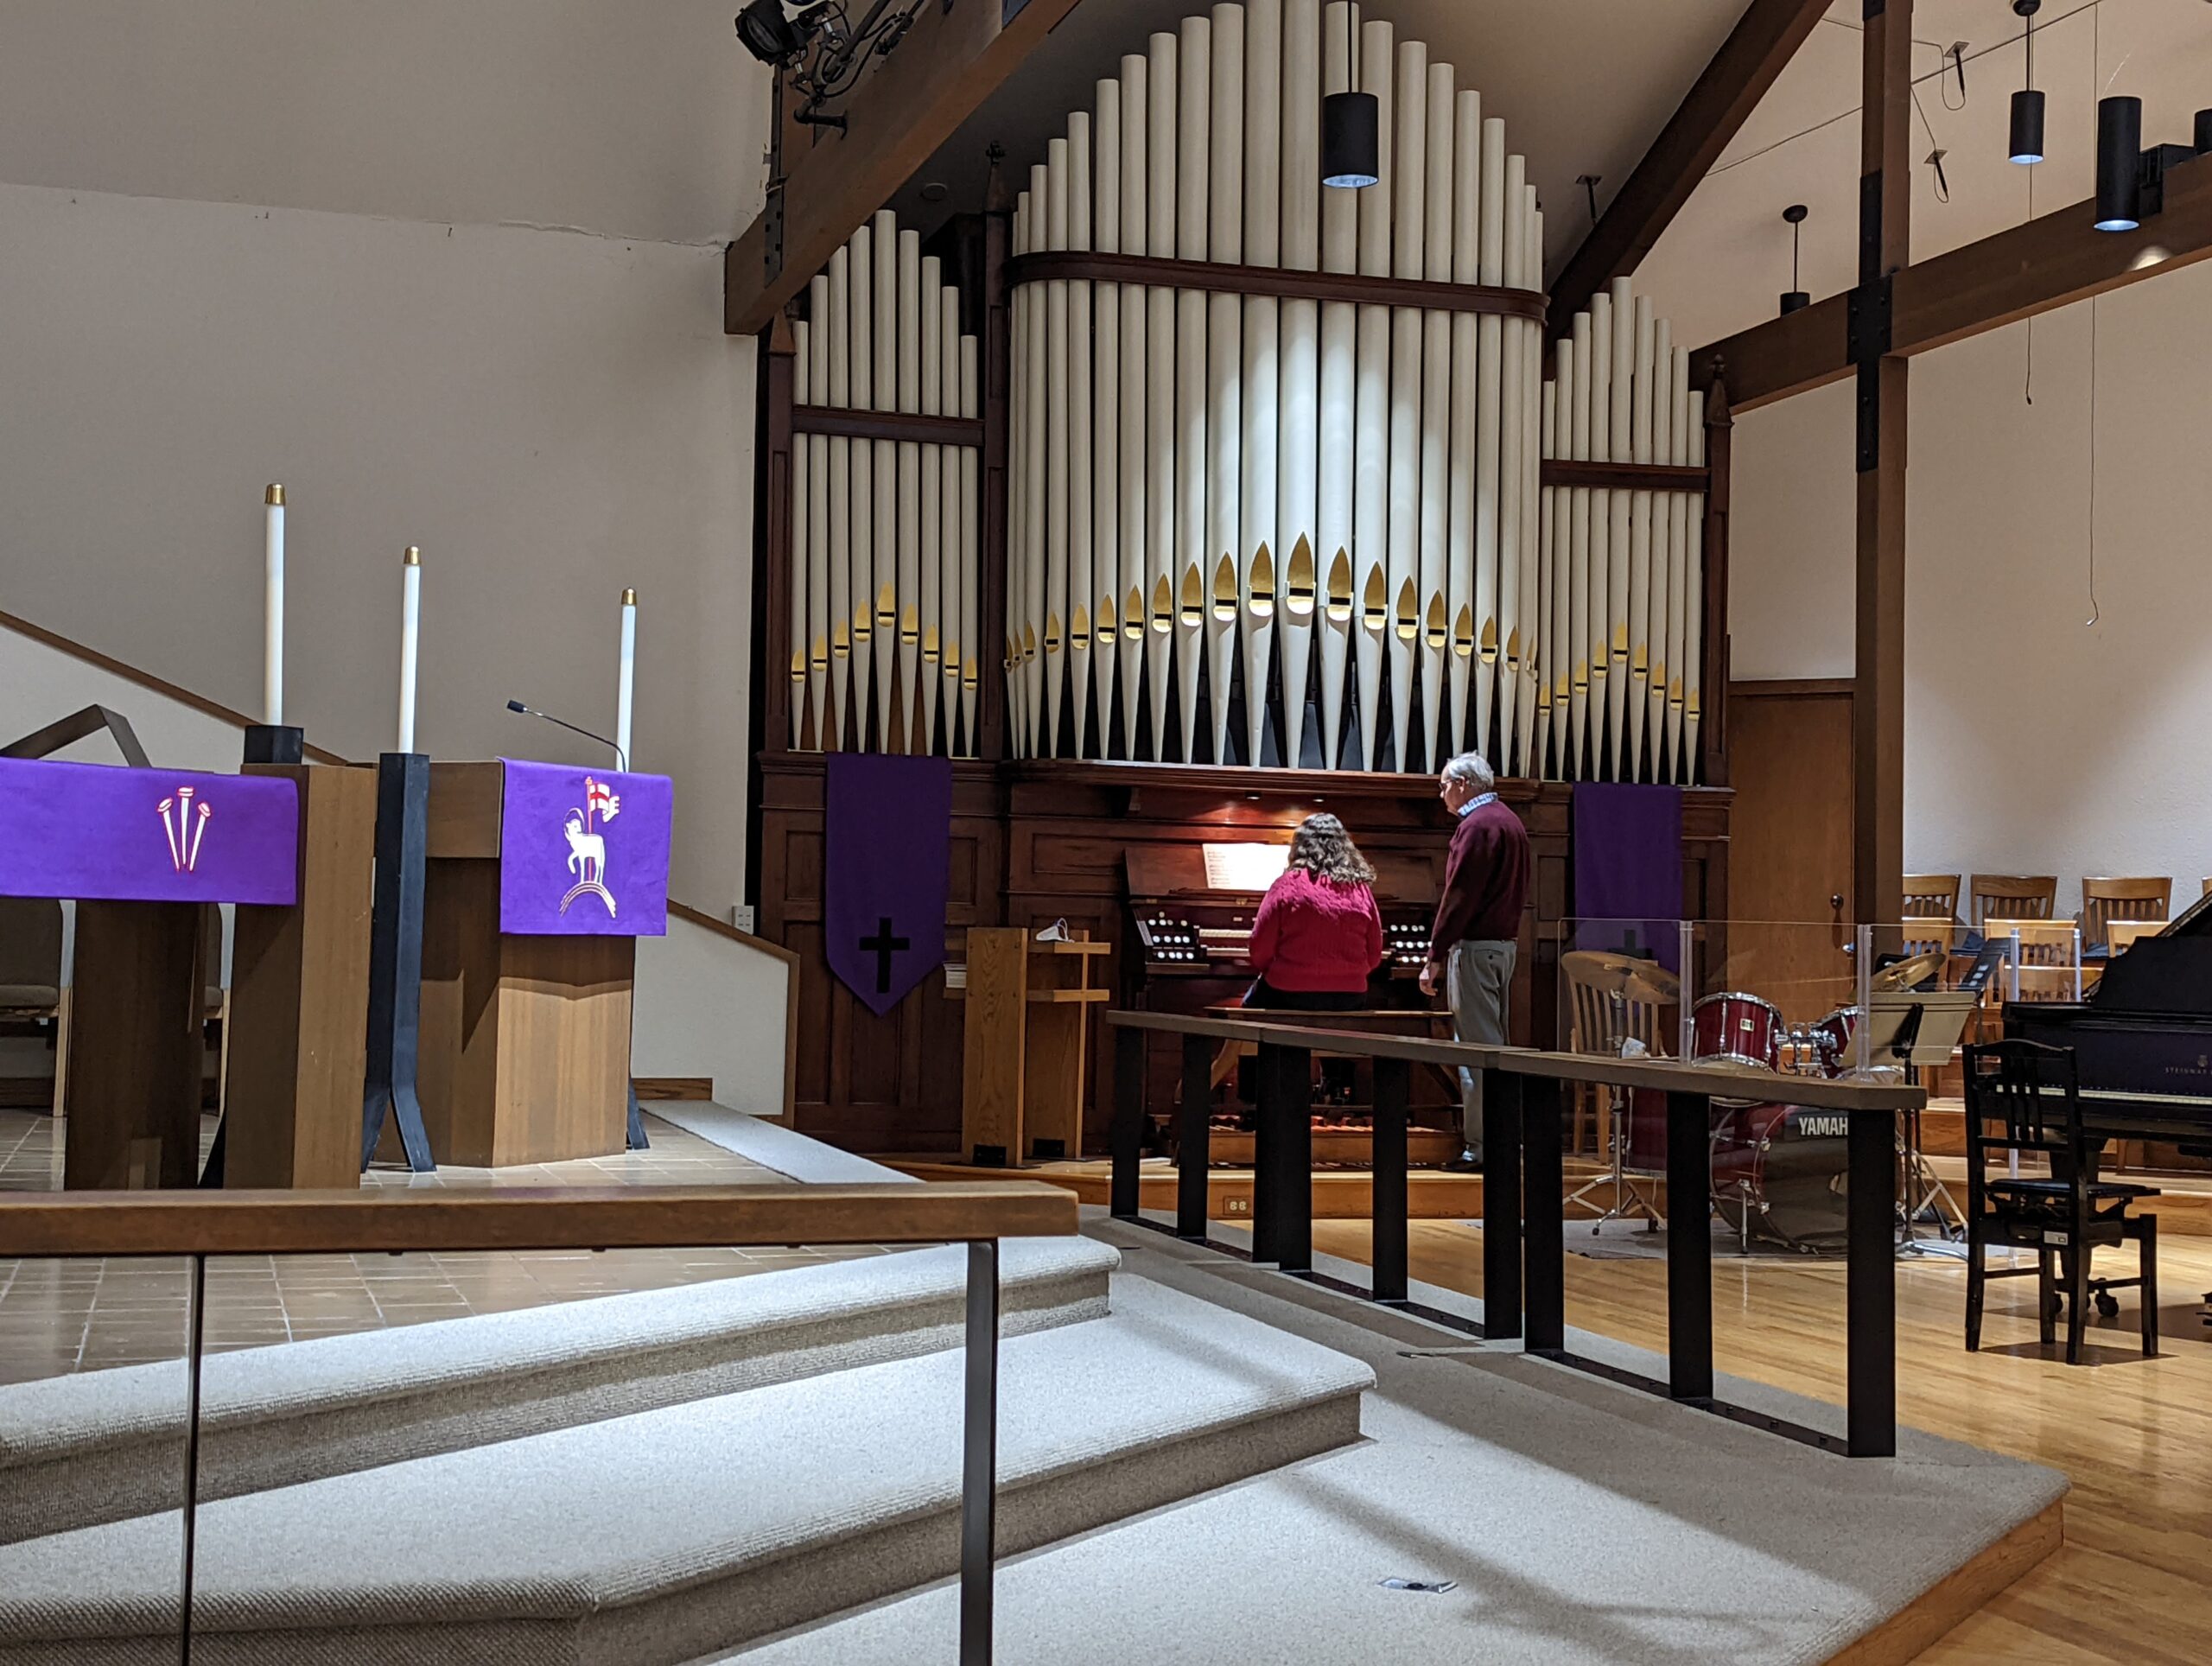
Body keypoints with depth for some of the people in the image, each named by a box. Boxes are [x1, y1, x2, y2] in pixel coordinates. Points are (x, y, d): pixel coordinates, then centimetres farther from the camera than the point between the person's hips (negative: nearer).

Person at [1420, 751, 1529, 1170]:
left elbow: (1458, 896, -18)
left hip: (1475, 946, -10)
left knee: (1477, 1047, -8)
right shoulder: (1510, 822, 18)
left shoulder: (1477, 825, -13)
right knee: (1493, 1044, 14)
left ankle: (1481, 1145, -8)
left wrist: (1435, 958, -17)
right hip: (1506, 943, 10)